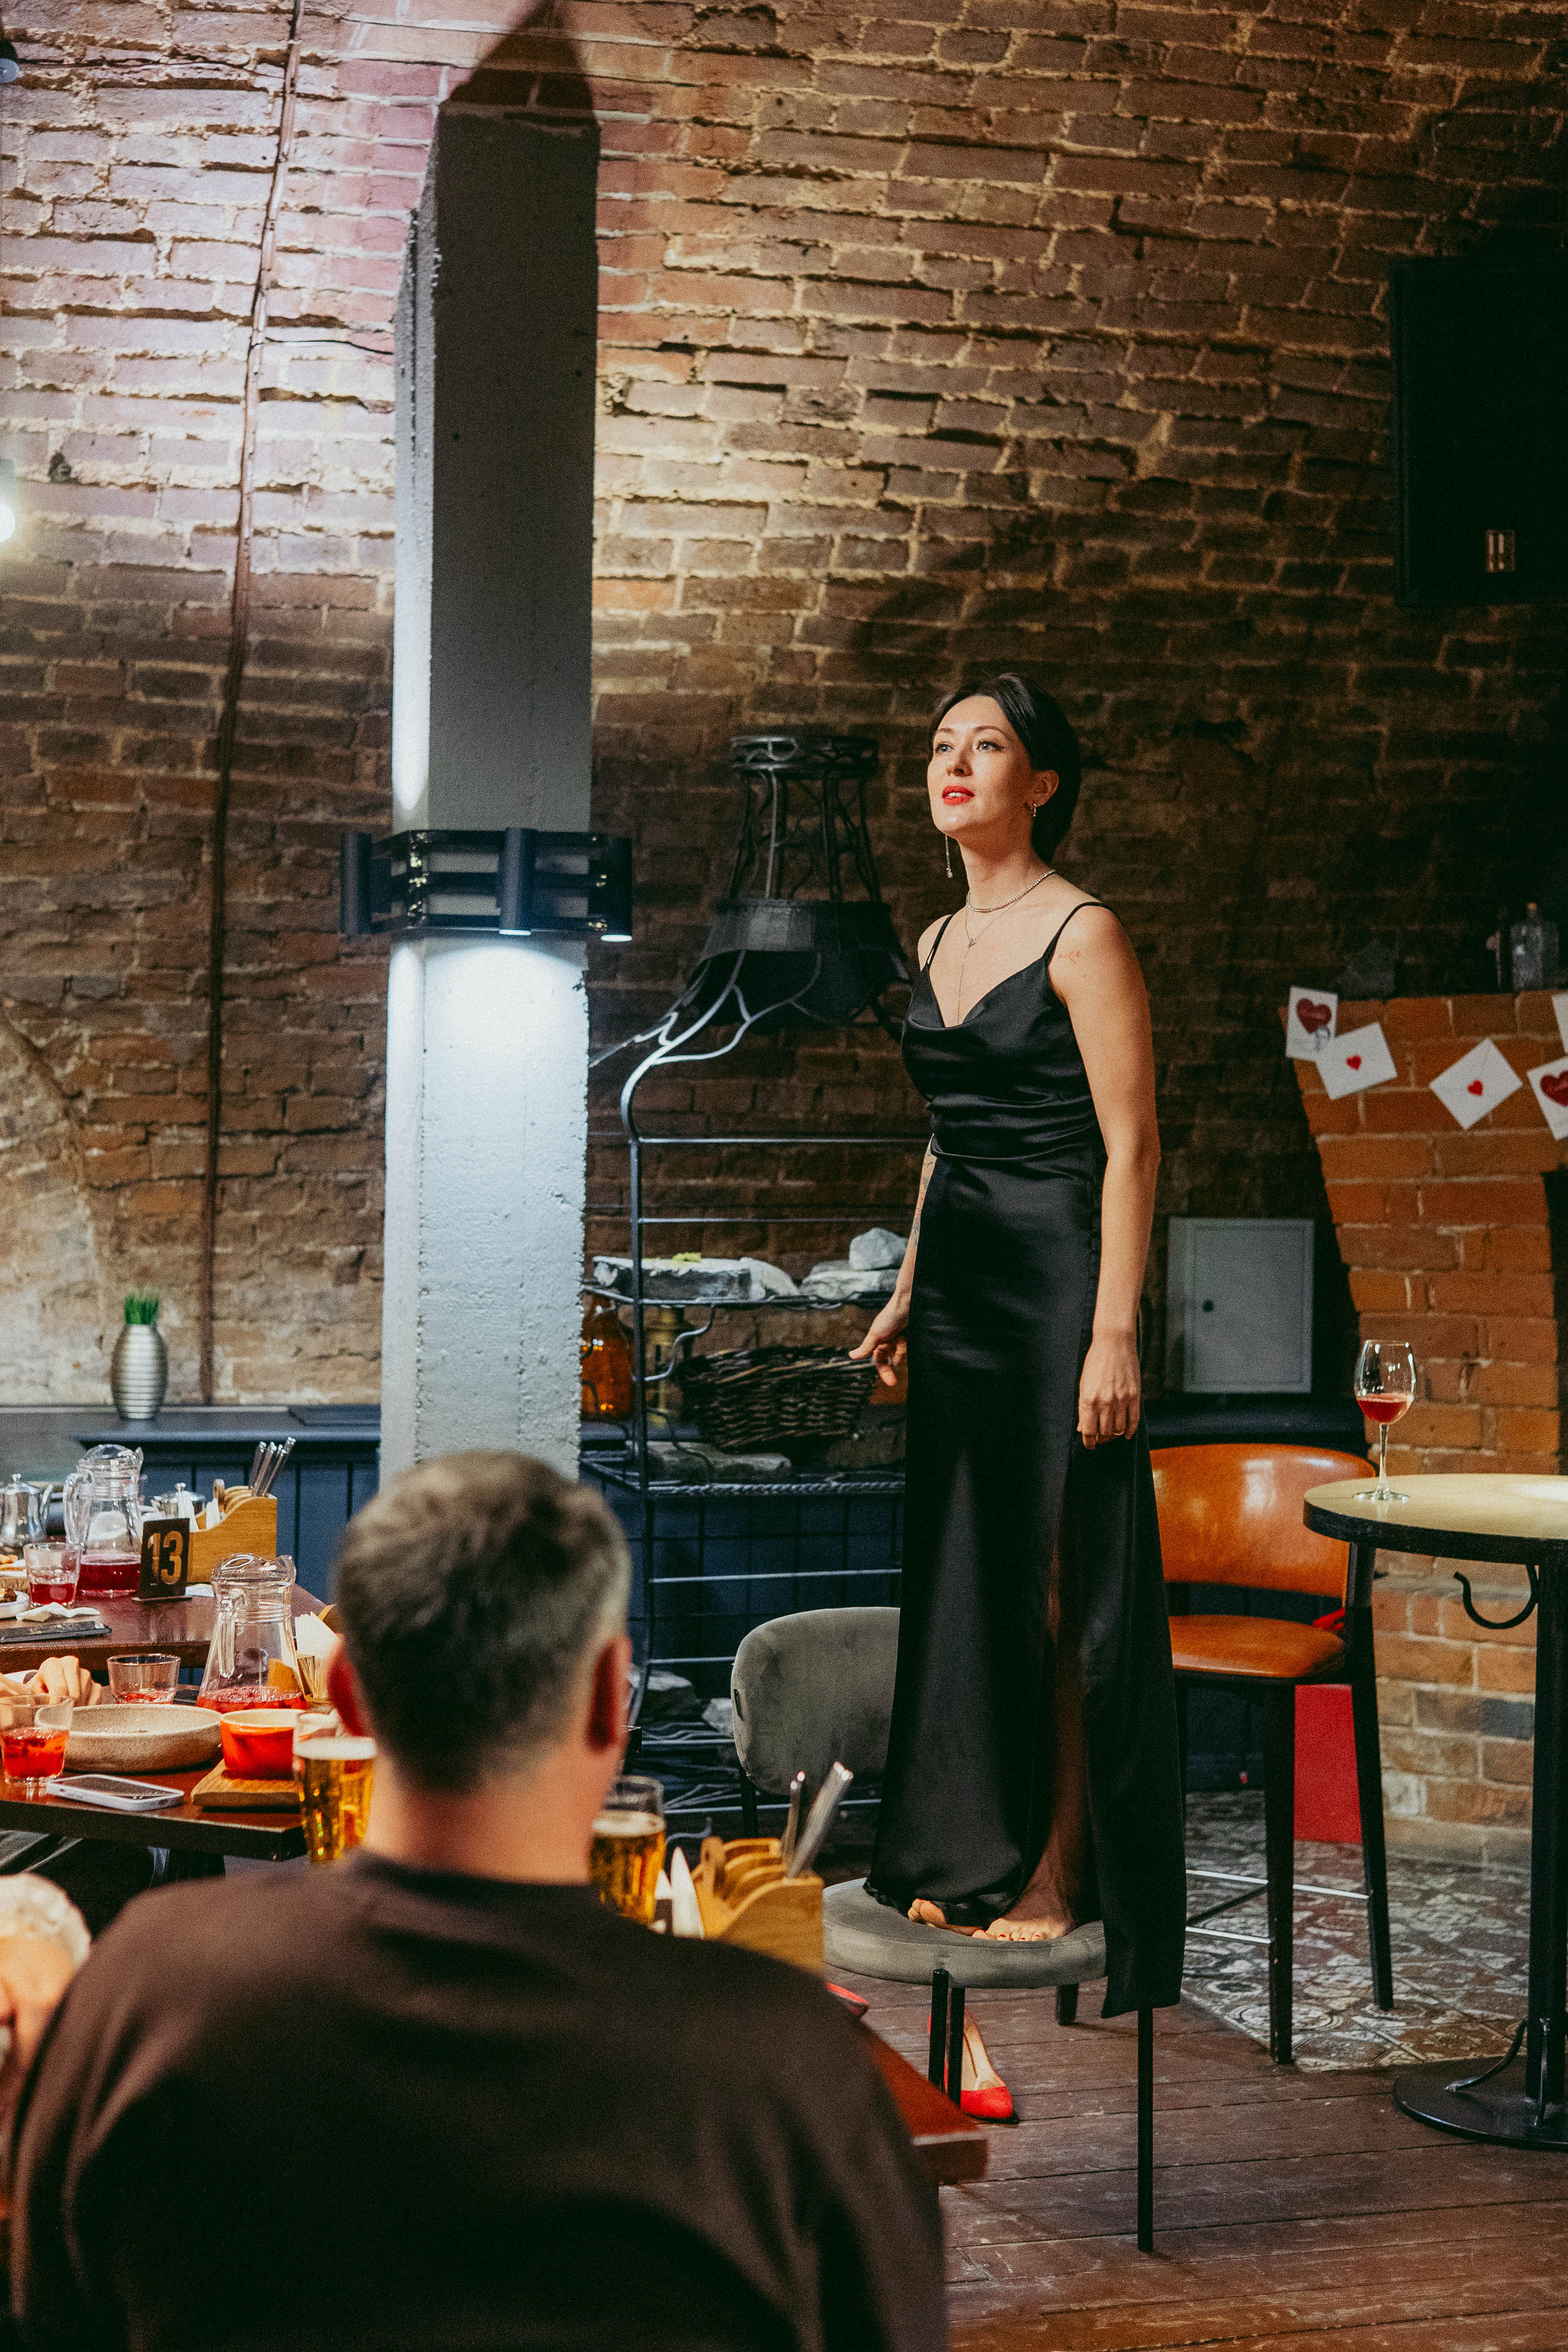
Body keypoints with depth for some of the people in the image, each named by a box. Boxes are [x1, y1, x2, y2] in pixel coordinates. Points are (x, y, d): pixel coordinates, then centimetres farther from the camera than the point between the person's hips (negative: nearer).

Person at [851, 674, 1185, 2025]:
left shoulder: (1082, 935, -9)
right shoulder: (940, 944, 15)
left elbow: (1131, 1147, -13)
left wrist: (1116, 1330, -19)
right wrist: (907, 1292, 19)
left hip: (1058, 1272, -8)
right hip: (960, 1279, 8)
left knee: (1066, 1584, -1)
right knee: (965, 1574, 11)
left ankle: (1064, 1868, 8)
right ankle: (980, 1853, 21)